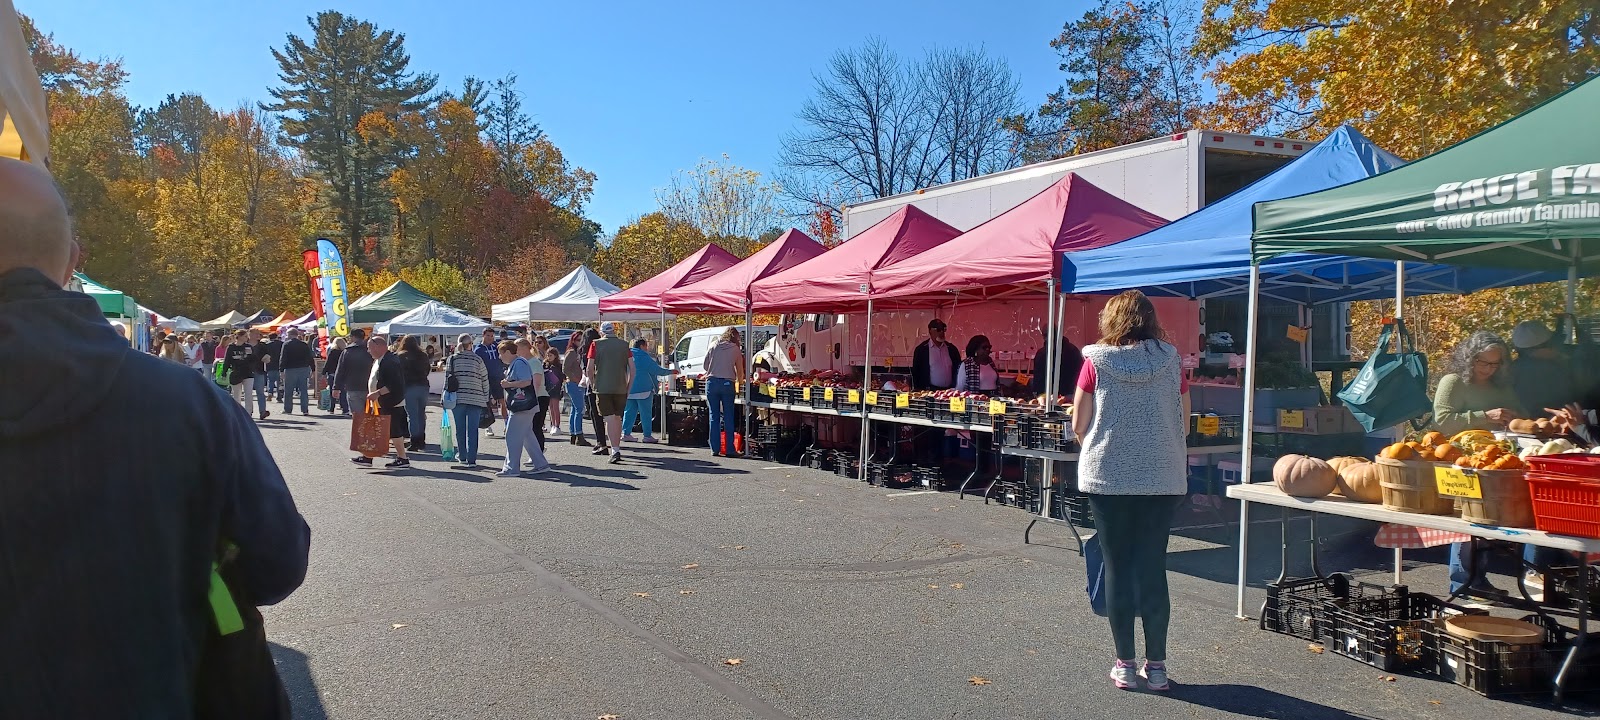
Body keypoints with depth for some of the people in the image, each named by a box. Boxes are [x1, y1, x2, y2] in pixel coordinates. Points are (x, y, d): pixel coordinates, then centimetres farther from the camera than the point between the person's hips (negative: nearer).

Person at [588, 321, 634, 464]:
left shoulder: (596, 345, 0)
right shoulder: (624, 345, 7)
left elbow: (590, 368, -5)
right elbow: (632, 368, 3)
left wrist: (592, 384, 9)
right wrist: (628, 387, 10)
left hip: (602, 388, -3)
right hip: (621, 388, 3)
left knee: (609, 418, -4)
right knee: (618, 417, 16)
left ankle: (615, 451, -15)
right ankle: (617, 448, 24)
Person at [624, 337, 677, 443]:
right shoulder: (644, 357, -8)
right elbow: (657, 370, -7)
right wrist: (670, 372, 5)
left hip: (629, 390, 6)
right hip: (643, 389, -6)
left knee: (629, 412, 10)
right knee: (646, 413, -2)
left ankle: (626, 433, 4)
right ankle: (647, 436, -1)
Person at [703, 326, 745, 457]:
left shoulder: (713, 347, 9)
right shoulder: (736, 350, 5)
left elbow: (705, 366, 11)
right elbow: (740, 371, 11)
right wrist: (740, 380, 31)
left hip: (711, 382, 2)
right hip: (727, 383, -2)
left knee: (713, 416, 6)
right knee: (728, 417, 5)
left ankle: (715, 449, 4)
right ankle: (729, 449, 4)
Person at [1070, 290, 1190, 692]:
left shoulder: (1097, 362, -4)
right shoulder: (1171, 362, 1)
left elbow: (1079, 425, -1)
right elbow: (1184, 425, 6)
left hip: (1107, 477, -1)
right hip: (1162, 479, 2)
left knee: (1118, 569, 7)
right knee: (1153, 568, 9)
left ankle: (1125, 665, 13)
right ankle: (1156, 666, 14)